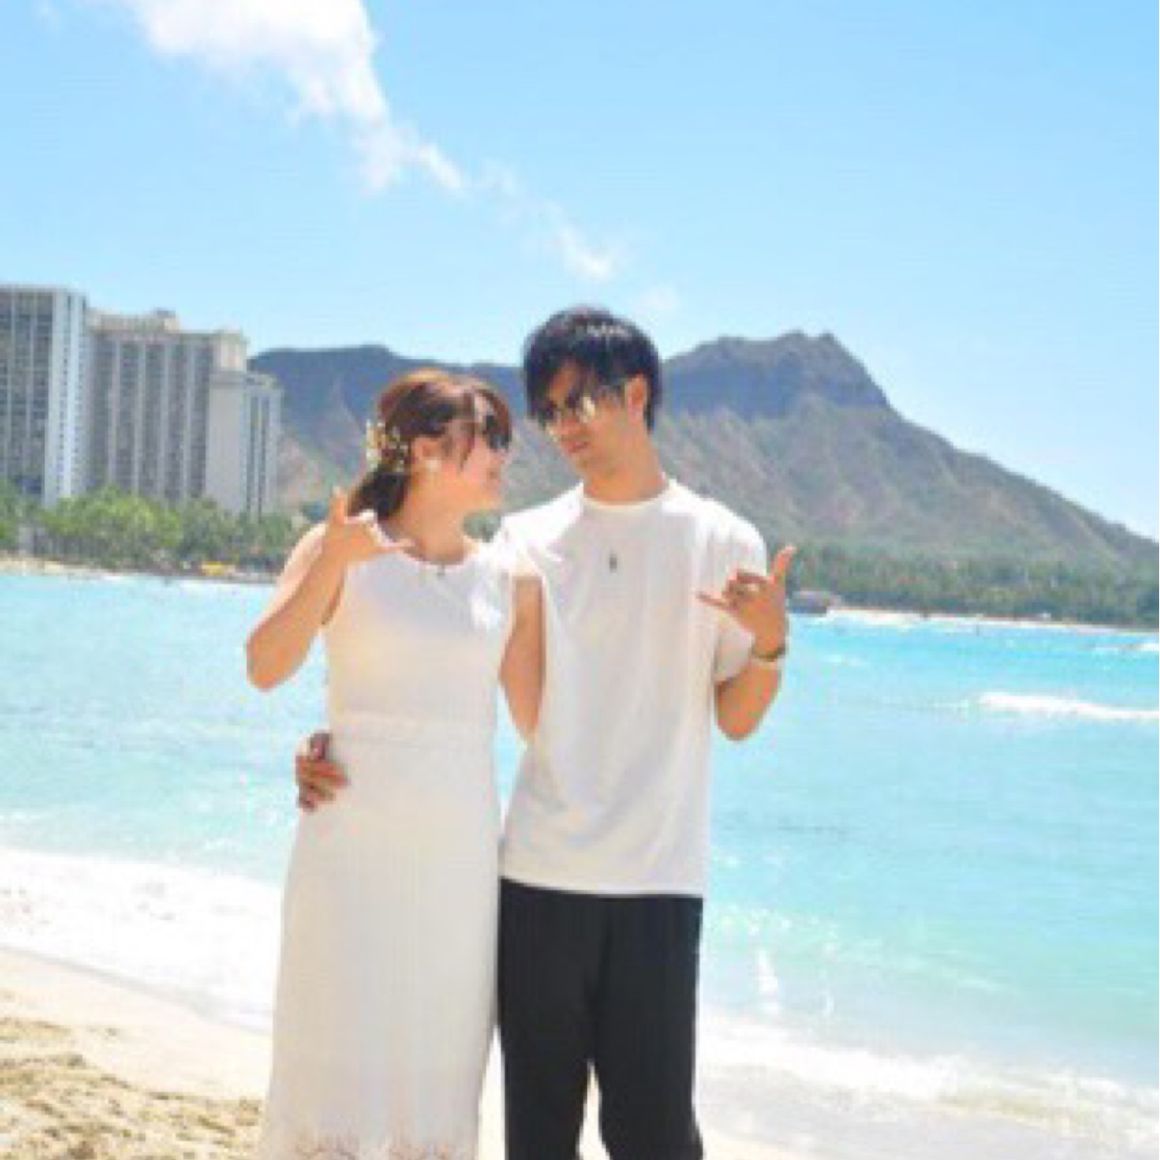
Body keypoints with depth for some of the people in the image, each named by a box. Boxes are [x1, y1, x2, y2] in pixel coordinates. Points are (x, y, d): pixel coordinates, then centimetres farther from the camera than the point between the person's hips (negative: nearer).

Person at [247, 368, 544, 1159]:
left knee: (440, 1072, 8)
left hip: (460, 853, 3)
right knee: (336, 1061, -1)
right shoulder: (339, 546, -2)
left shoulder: (508, 579, 6)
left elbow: (540, 720, 9)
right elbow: (265, 668, -16)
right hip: (353, 844, -3)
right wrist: (333, 562, -28)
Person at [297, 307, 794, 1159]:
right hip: (537, 874, 2)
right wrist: (340, 742, -12)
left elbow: (736, 719, 4)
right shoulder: (528, 540, 7)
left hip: (659, 882, -2)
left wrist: (770, 642, -16)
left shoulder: (723, 542, 3)